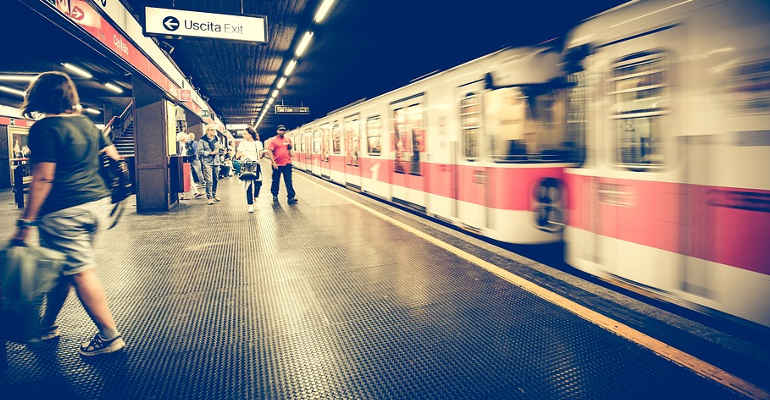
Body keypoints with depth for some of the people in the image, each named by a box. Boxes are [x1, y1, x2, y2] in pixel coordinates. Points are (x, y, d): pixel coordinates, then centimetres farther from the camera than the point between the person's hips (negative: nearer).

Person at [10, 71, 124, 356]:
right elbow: (113, 156, 17)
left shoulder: (44, 128, -11)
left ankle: (109, 336, 3)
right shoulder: (87, 124, 11)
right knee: (62, 269, 19)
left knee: (80, 273, -1)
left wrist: (25, 223, -13)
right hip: (98, 202, 8)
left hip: (65, 212, -8)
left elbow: (43, 179, -16)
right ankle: (47, 325, 33)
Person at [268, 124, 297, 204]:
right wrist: (273, 162, -13)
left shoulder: (288, 139, 9)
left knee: (288, 181, -2)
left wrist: (289, 146, 3)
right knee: (276, 181, 10)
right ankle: (275, 195, 28)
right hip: (277, 164, -2)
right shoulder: (274, 140, -2)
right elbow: (270, 151, -6)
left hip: (287, 164, 2)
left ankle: (291, 197, -1)